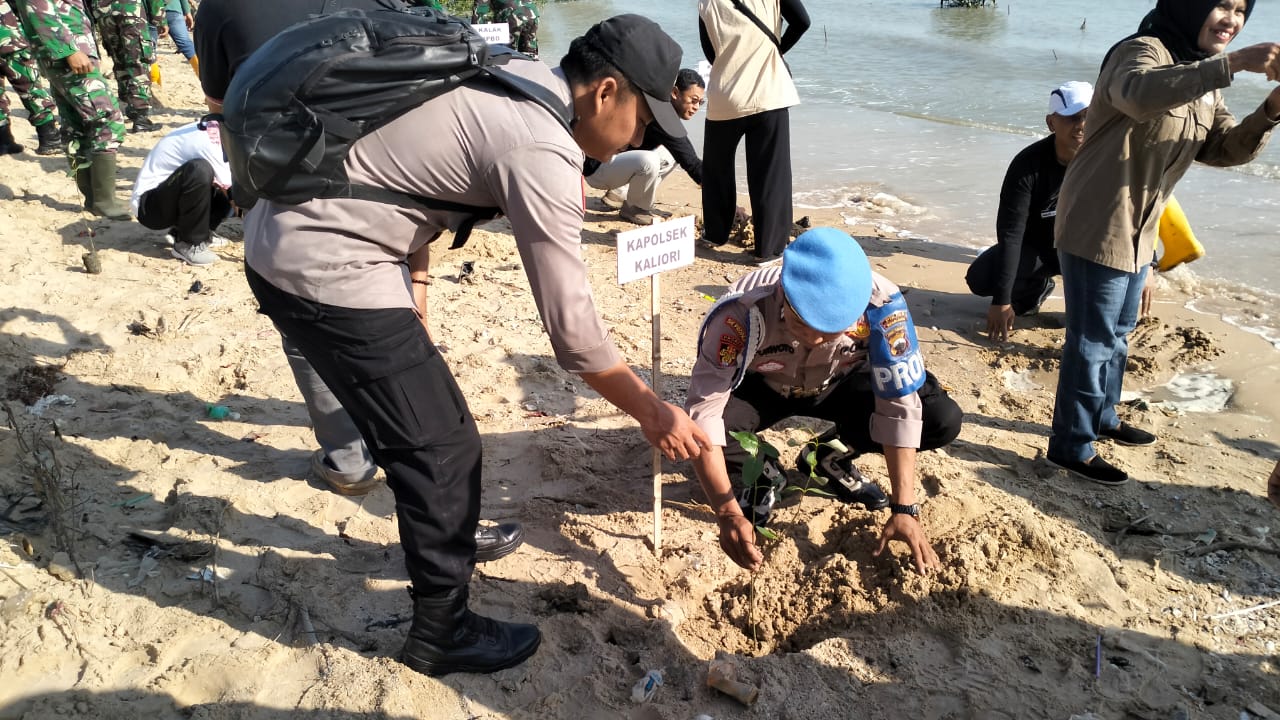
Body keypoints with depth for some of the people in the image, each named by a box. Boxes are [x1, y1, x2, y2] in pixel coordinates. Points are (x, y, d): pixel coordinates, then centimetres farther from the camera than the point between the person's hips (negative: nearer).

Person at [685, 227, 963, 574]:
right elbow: (703, 412, -38)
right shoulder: (742, 311, -38)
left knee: (943, 419, -19)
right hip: (762, 387, -2)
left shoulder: (881, 304, -34)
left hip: (839, 382, 2)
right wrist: (728, 513, -46)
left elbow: (900, 406, -26)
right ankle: (759, 471, 2)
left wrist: (904, 509, -26)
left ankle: (831, 456, 6)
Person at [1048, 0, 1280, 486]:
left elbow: (1224, 149, 10)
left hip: (1137, 231, 10)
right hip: (1097, 227, -10)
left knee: (1117, 334, 22)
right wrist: (1231, 65, -42)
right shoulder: (1142, 51, -15)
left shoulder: (1204, 81, 13)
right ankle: (1071, 447, 10)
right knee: (1092, 341, -2)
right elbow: (1140, 94, -39)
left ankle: (1101, 418, 40)